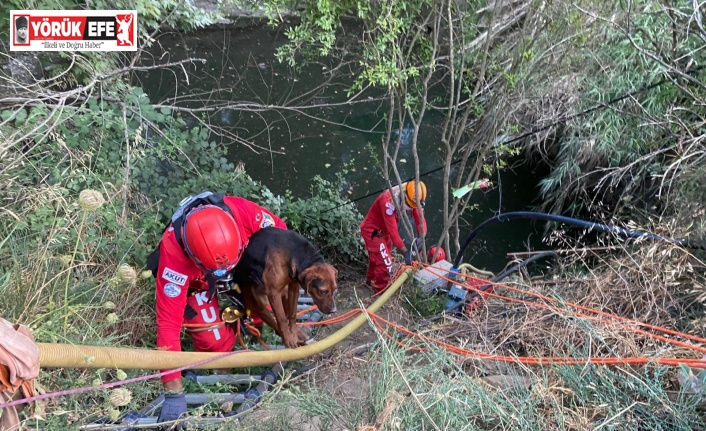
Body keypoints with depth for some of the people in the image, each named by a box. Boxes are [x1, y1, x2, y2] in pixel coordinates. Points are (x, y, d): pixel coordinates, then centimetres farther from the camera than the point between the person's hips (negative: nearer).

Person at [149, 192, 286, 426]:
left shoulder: (242, 212, -38)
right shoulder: (174, 255, -42)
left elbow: (279, 230, -17)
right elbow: (168, 322, -38)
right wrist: (174, 391, -36)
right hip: (193, 279, -3)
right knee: (216, 344, -15)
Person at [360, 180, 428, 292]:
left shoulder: (411, 198, -15)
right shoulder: (389, 201, -39)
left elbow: (420, 218, -17)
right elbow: (392, 230, -38)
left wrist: (421, 237, -37)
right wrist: (405, 252, -37)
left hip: (384, 230, 8)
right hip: (372, 230, -8)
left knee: (377, 257, 27)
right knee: (385, 263, -6)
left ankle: (371, 280, 51)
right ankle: (381, 290, 16)